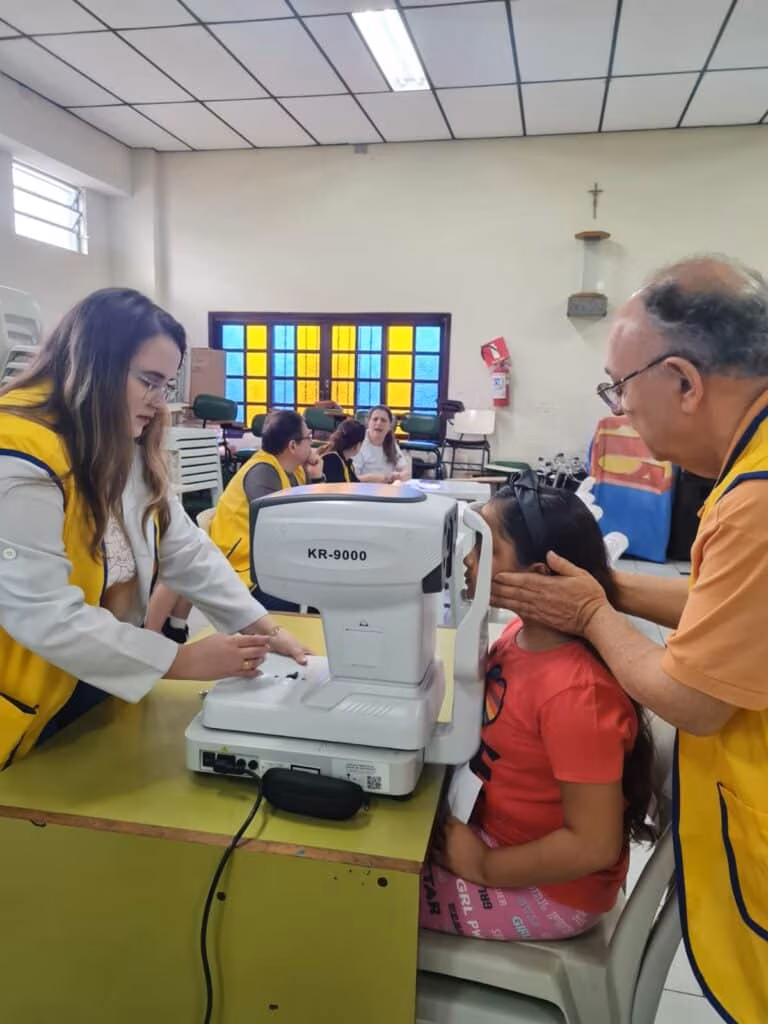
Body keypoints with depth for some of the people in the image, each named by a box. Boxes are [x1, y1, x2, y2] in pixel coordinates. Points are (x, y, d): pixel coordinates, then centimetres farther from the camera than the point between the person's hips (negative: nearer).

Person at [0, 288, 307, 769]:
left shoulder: (127, 449, 2)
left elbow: (187, 549, -2)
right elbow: (44, 617, -30)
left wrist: (261, 626, -12)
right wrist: (184, 661, -26)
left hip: (102, 689, 8)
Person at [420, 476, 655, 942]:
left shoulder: (576, 692, -32)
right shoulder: (522, 631, -7)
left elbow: (594, 846, -26)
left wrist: (483, 867, -18)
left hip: (548, 890, -7)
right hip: (499, 830, 7)